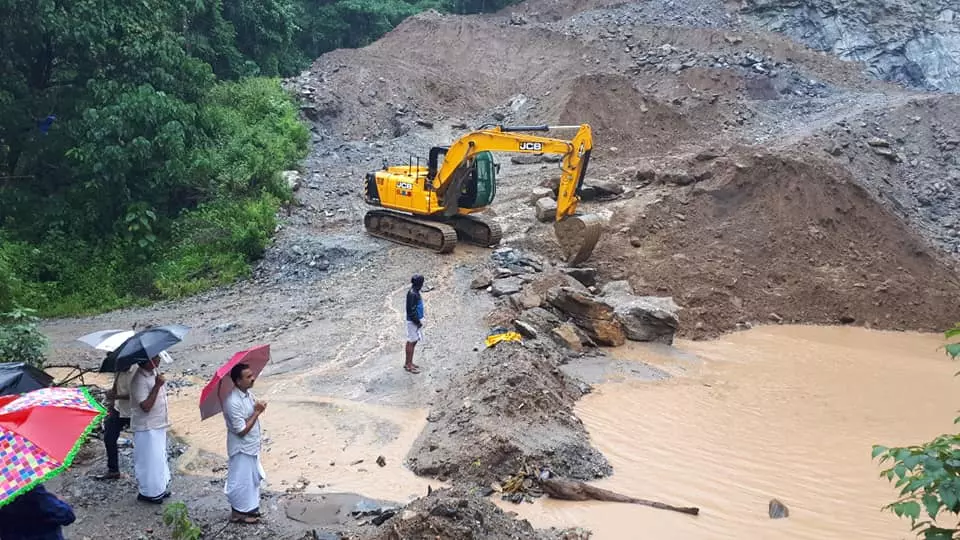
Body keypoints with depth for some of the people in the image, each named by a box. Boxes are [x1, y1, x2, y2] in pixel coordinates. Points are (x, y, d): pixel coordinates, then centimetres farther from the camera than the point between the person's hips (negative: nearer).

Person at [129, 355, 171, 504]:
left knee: (159, 458, 20)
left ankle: (158, 488, 34)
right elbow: (146, 406, -30)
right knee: (149, 459, 3)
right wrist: (157, 386, -34)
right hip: (147, 427, -9)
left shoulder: (154, 372, 1)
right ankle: (148, 493, 18)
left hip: (158, 425, 9)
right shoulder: (139, 380, -26)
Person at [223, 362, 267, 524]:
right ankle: (238, 513, 25)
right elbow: (242, 430, -26)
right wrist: (257, 412, -23)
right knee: (241, 480, 8)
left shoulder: (248, 394, -2)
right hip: (241, 449, -9)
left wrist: (257, 408, -10)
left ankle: (250, 508, 37)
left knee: (253, 478, 21)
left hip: (251, 446, 9)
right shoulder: (233, 402, -30)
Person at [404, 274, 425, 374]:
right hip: (413, 321, -10)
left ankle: (408, 362, 25)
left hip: (417, 320, 10)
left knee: (413, 342, 16)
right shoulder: (412, 294, -22)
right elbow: (411, 310, -23)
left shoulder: (415, 292, 8)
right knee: (411, 342, -2)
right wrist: (418, 322, -17)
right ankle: (408, 365, 6)